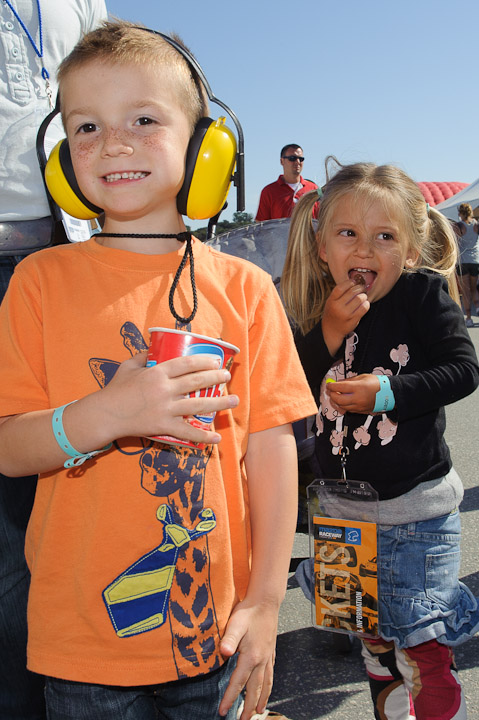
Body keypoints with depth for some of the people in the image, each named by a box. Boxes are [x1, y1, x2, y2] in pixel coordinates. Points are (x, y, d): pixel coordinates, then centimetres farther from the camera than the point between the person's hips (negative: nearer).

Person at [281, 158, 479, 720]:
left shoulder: (423, 293, -10)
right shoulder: (321, 312, 0)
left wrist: (387, 391, -25)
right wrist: (328, 334, -18)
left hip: (416, 509, -5)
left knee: (421, 646, 3)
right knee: (373, 638, 23)